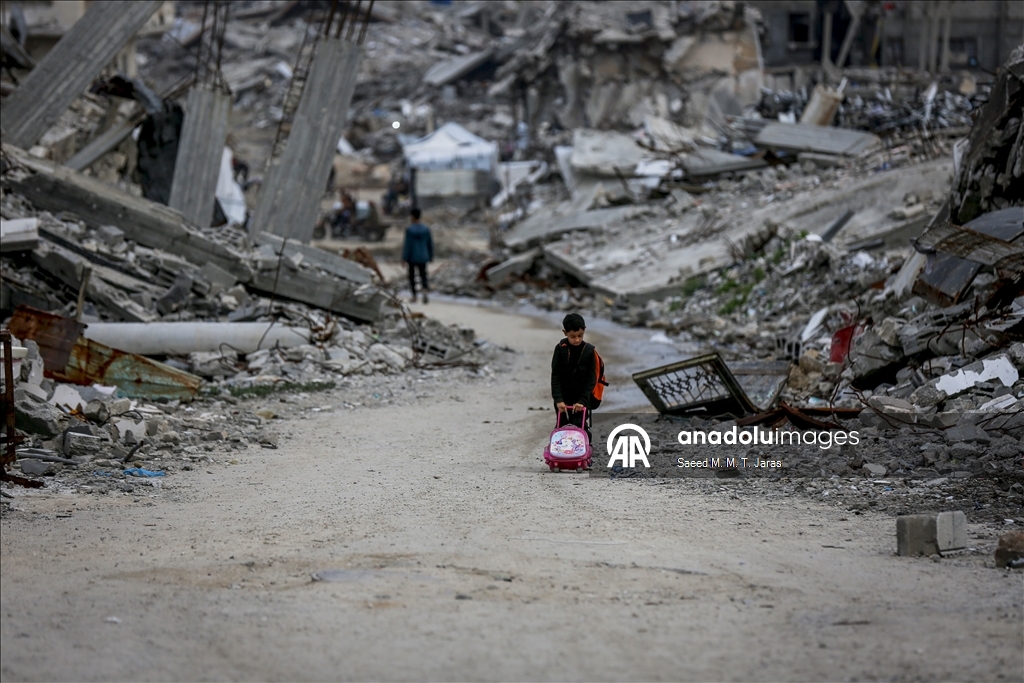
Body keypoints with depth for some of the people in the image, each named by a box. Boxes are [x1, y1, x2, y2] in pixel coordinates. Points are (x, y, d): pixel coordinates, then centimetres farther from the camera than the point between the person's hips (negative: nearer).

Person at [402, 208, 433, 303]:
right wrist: (431, 256, 16)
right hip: (423, 257, 3)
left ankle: (414, 296, 18)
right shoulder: (426, 229, -2)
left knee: (412, 275, 14)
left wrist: (404, 258, -8)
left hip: (412, 257, -3)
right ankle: (425, 291, -21)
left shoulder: (409, 229, -14)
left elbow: (407, 244, -14)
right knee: (423, 275, 7)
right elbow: (430, 243, 4)